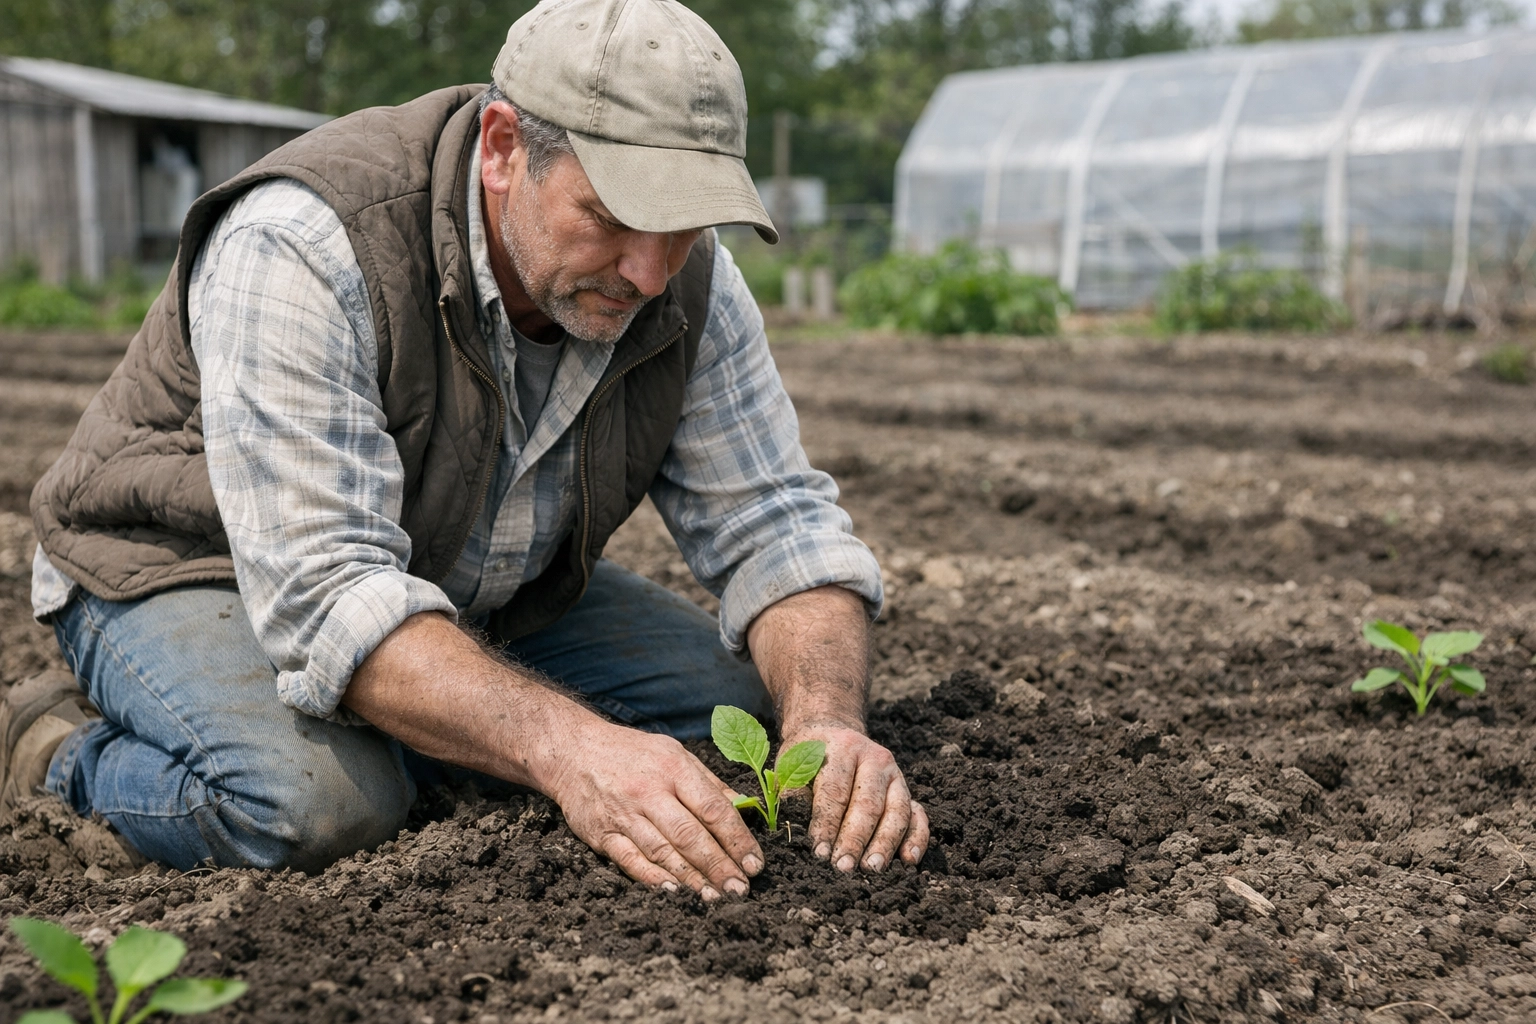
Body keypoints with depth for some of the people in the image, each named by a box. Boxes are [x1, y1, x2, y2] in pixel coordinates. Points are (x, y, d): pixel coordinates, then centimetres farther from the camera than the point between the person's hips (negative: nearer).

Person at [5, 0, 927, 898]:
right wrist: (566, 749, -52)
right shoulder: (302, 248, -33)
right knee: (315, 801, -35)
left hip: (480, 594, 6)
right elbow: (325, 591, -40)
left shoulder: (687, 280, -16)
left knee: (738, 701, -10)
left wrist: (826, 722, -33)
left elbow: (776, 522, -13)